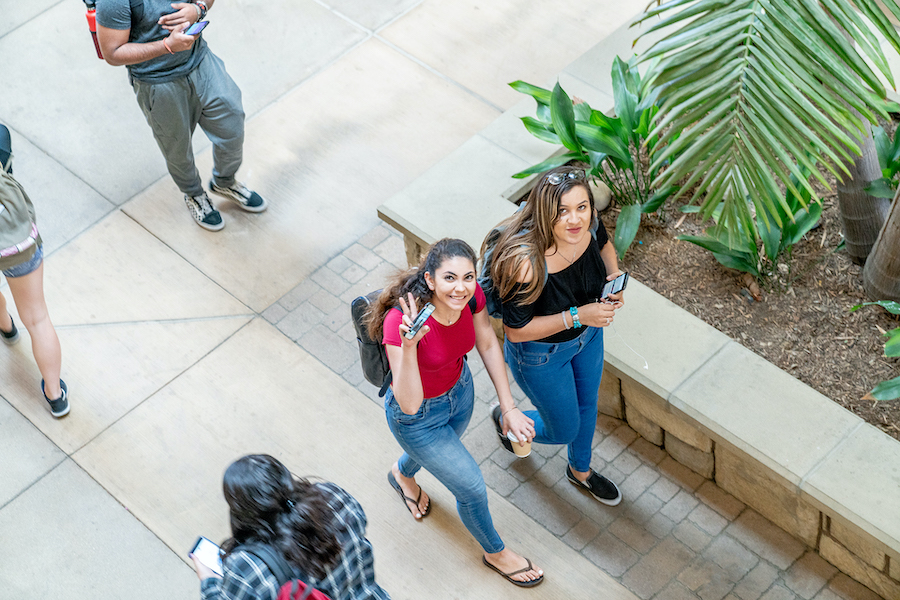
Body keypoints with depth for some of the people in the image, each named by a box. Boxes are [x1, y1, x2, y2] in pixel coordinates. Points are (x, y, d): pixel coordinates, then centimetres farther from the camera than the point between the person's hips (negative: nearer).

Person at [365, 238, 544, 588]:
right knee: (471, 487, 10)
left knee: (441, 452, 36)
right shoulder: (401, 321, -42)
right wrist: (409, 346, -57)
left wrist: (509, 409, -6)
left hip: (458, 389, 6)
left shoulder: (471, 295, -25)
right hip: (417, 416, -6)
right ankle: (494, 552, 43)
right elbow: (410, 405, -43)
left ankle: (403, 474, 74)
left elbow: (488, 344, -5)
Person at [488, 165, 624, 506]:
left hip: (587, 335, 6)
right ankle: (506, 420, 50)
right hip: (541, 354, -6)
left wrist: (614, 276, -17)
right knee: (565, 430, 16)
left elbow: (605, 245, 2)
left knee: (587, 404, 30)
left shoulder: (588, 226, -24)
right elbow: (516, 329, -31)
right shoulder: (526, 262, -43)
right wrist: (576, 316, -34)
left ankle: (580, 471, 61)